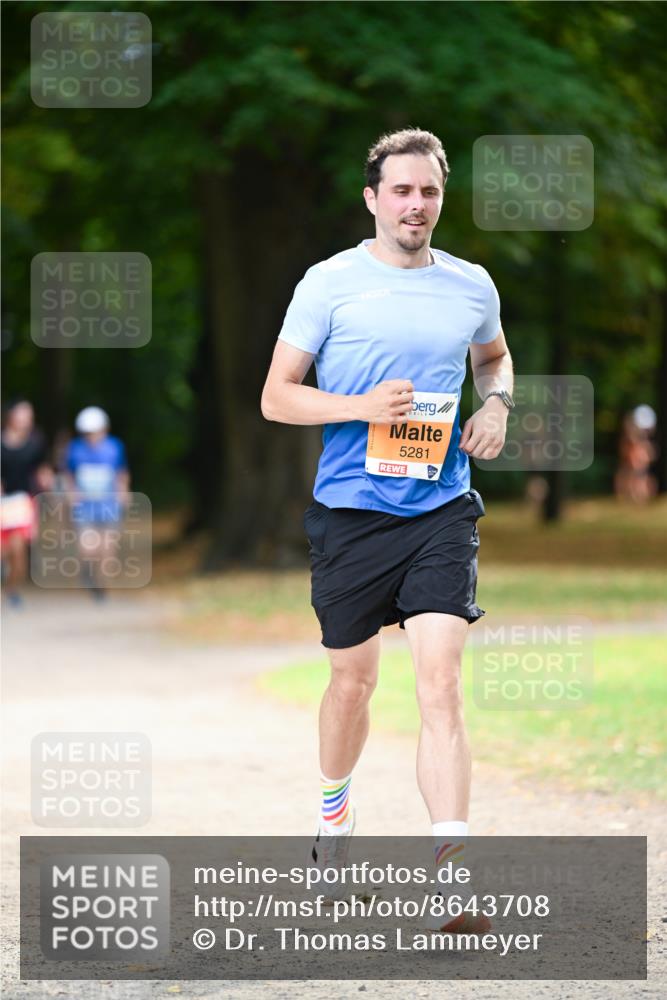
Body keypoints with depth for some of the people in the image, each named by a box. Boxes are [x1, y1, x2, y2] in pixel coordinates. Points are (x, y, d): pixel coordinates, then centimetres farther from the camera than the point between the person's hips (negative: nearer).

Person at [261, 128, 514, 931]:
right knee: (353, 680, 12)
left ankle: (451, 874, -18)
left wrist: (496, 403, 7)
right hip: (351, 510, -1)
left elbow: (494, 355, 29)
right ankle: (334, 806, 42)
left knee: (440, 683, -13)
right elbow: (276, 395, -1)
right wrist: (361, 406, -16)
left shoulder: (472, 286, 7)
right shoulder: (329, 283, -2)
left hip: (442, 511, 1)